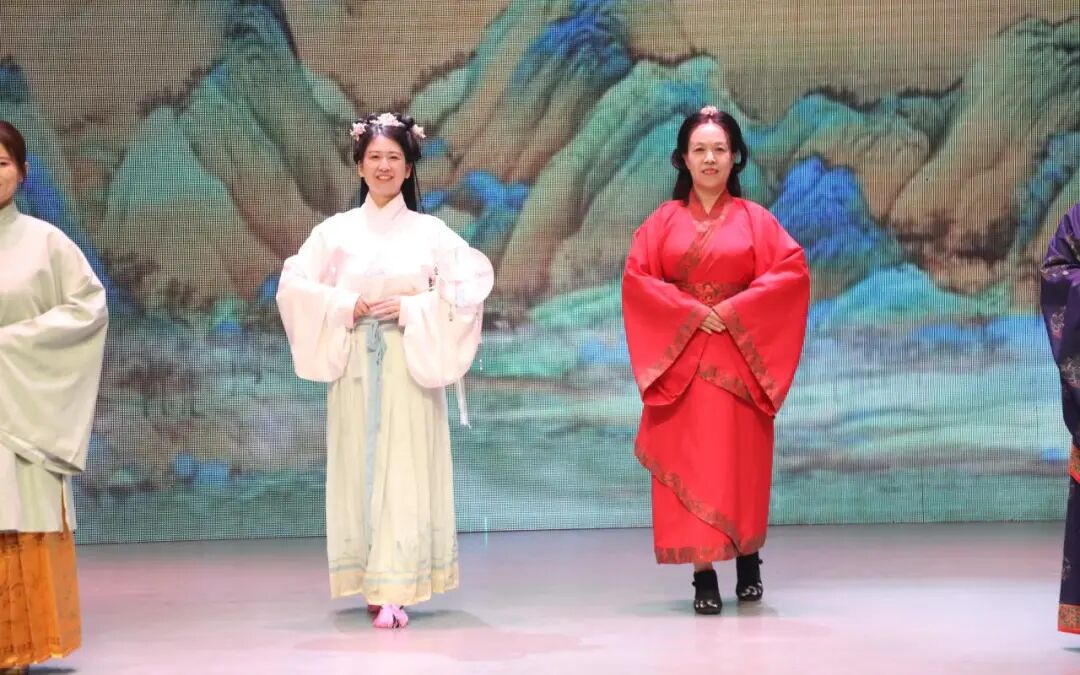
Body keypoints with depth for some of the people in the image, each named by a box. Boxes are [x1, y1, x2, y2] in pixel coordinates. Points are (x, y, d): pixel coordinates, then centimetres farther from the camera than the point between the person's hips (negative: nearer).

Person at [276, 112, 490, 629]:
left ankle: (394, 590, -5)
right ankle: (369, 583, 10)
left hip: (407, 371, -1)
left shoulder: (430, 231, 4)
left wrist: (410, 309, -12)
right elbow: (293, 285, 2)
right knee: (359, 467, 1)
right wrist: (346, 307, -10)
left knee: (403, 470, -5)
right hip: (354, 369, 1)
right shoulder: (336, 230, 7)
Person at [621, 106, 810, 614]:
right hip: (679, 355, 0)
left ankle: (748, 560, 19)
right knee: (689, 461, -4)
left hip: (739, 355, 0)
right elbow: (636, 279, -1)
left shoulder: (755, 219, 6)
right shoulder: (663, 220, 8)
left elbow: (794, 271, -5)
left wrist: (734, 310, -15)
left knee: (741, 461, 1)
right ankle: (703, 574, -3)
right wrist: (690, 312, -14)